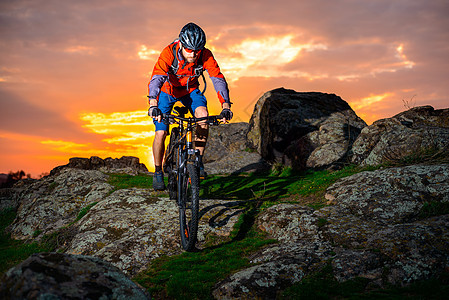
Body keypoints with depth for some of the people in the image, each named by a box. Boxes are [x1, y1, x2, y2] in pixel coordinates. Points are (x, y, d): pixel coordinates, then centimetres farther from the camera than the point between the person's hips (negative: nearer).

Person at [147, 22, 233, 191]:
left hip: (190, 90, 2)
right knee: (161, 133, -11)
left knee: (203, 114, -28)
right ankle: (158, 173, 12)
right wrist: (153, 106, -60)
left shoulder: (205, 55, -27)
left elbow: (218, 79, -30)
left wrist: (226, 107, -43)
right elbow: (156, 79, -44)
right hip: (167, 90, -1)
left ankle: (198, 160, -15)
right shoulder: (169, 53, -34)